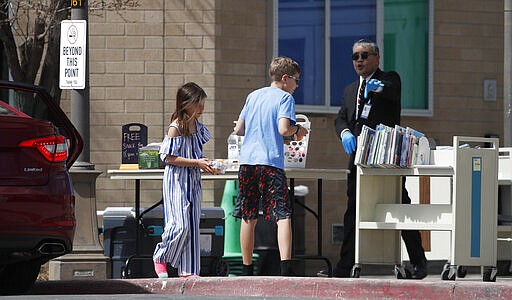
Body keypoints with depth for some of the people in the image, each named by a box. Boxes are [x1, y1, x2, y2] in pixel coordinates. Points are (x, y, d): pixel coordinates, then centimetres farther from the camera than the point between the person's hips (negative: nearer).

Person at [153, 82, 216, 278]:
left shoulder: (197, 126, 8)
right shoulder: (176, 128, -15)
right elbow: (169, 158, -17)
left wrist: (205, 162, 1)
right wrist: (197, 163, -19)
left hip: (193, 180, 8)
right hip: (177, 181, -8)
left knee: (192, 225, 6)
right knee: (180, 224, -12)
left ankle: (188, 269, 10)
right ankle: (160, 257, 10)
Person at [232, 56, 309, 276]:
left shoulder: (253, 96, 17)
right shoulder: (285, 98, -1)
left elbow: (238, 129, 18)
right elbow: (283, 129, -15)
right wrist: (298, 130, 4)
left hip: (247, 160, 6)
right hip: (271, 163, -6)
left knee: (248, 218, 11)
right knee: (283, 216, -9)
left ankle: (247, 270, 16)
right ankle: (286, 266, -25)